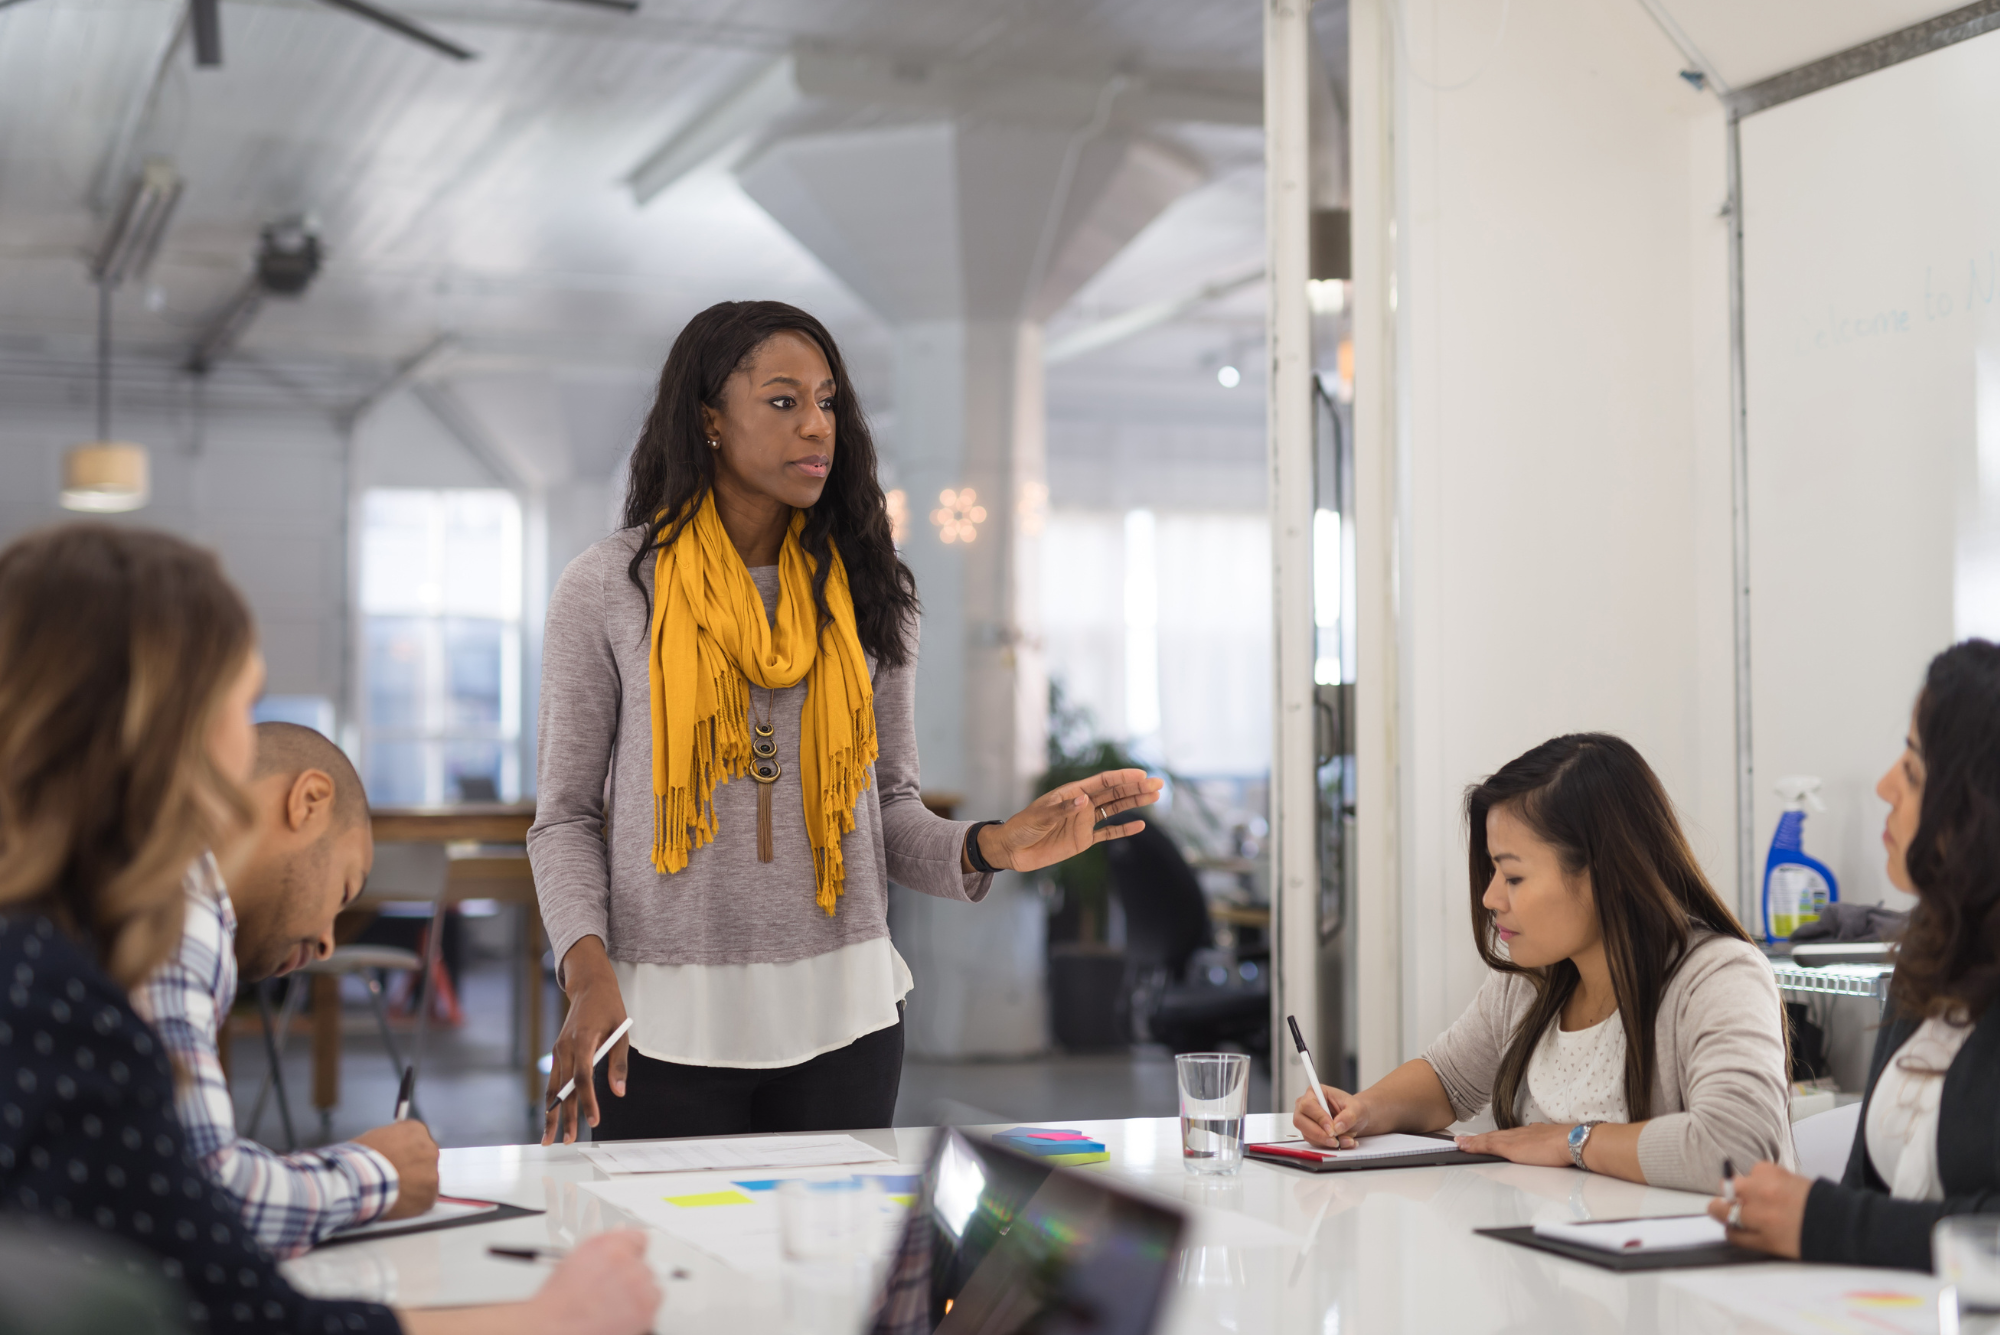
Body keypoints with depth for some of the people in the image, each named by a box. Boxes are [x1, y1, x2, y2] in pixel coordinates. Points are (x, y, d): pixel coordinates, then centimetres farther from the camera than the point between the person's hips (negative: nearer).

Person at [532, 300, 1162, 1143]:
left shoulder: (862, 592, 7)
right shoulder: (606, 591, -1)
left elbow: (890, 804, 10)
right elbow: (565, 817, 0)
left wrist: (988, 848, -11)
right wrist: (589, 969, -16)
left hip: (840, 1016, 3)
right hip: (667, 1022, -2)